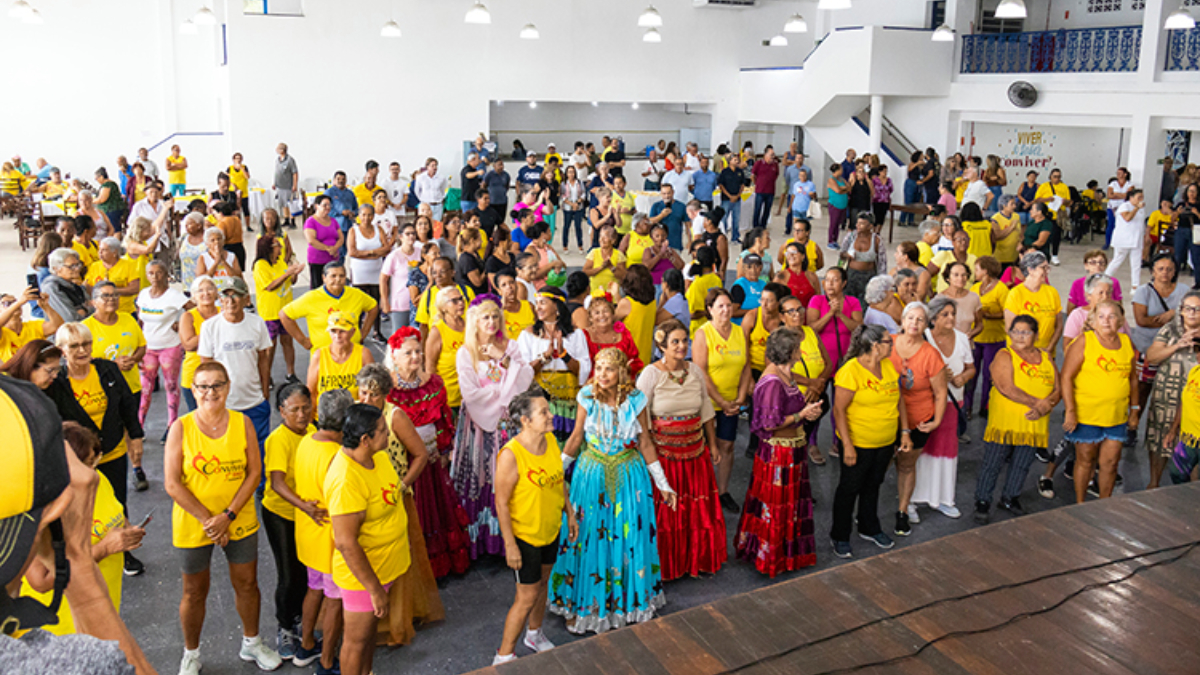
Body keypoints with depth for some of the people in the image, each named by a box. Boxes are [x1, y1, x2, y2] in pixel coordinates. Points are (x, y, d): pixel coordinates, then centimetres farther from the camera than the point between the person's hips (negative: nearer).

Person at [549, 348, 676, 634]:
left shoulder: (635, 400, -9)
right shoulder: (587, 397, -10)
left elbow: (645, 443, 0)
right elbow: (576, 437, 1)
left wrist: (663, 484, 3)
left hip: (628, 475, 0)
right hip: (592, 473, 0)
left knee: (628, 536, 8)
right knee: (588, 538, 7)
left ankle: (628, 600, 29)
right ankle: (583, 603, 24)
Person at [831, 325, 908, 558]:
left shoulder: (889, 366, 3)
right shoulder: (850, 371, -20)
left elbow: (899, 399, 12)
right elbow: (839, 410, -20)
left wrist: (905, 431, 6)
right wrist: (847, 445, -22)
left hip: (886, 443, 7)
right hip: (858, 444, -6)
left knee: (873, 486, 21)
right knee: (849, 489, 7)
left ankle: (869, 529, 39)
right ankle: (840, 537, 21)